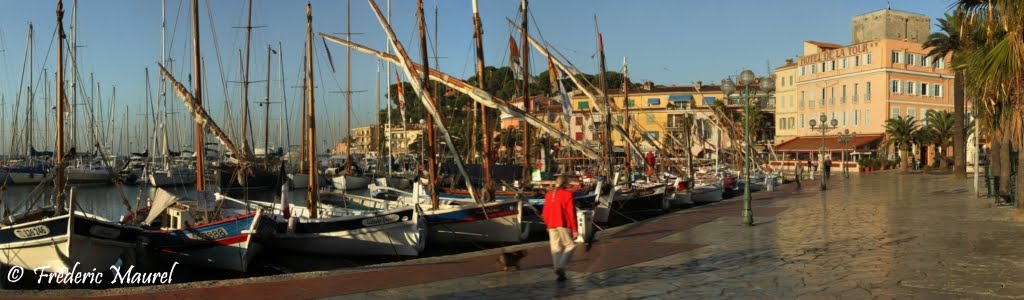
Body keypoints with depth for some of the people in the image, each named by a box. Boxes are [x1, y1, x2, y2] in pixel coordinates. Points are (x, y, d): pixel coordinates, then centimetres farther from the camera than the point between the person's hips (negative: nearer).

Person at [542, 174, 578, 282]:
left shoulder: (549, 195, 6)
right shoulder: (567, 194, -8)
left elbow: (545, 213, 10)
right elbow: (571, 213, -10)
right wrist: (575, 230, -6)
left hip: (552, 226, 5)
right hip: (564, 225, -5)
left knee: (556, 248, 9)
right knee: (569, 246, 7)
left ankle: (559, 271, 7)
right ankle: (561, 267, -11)